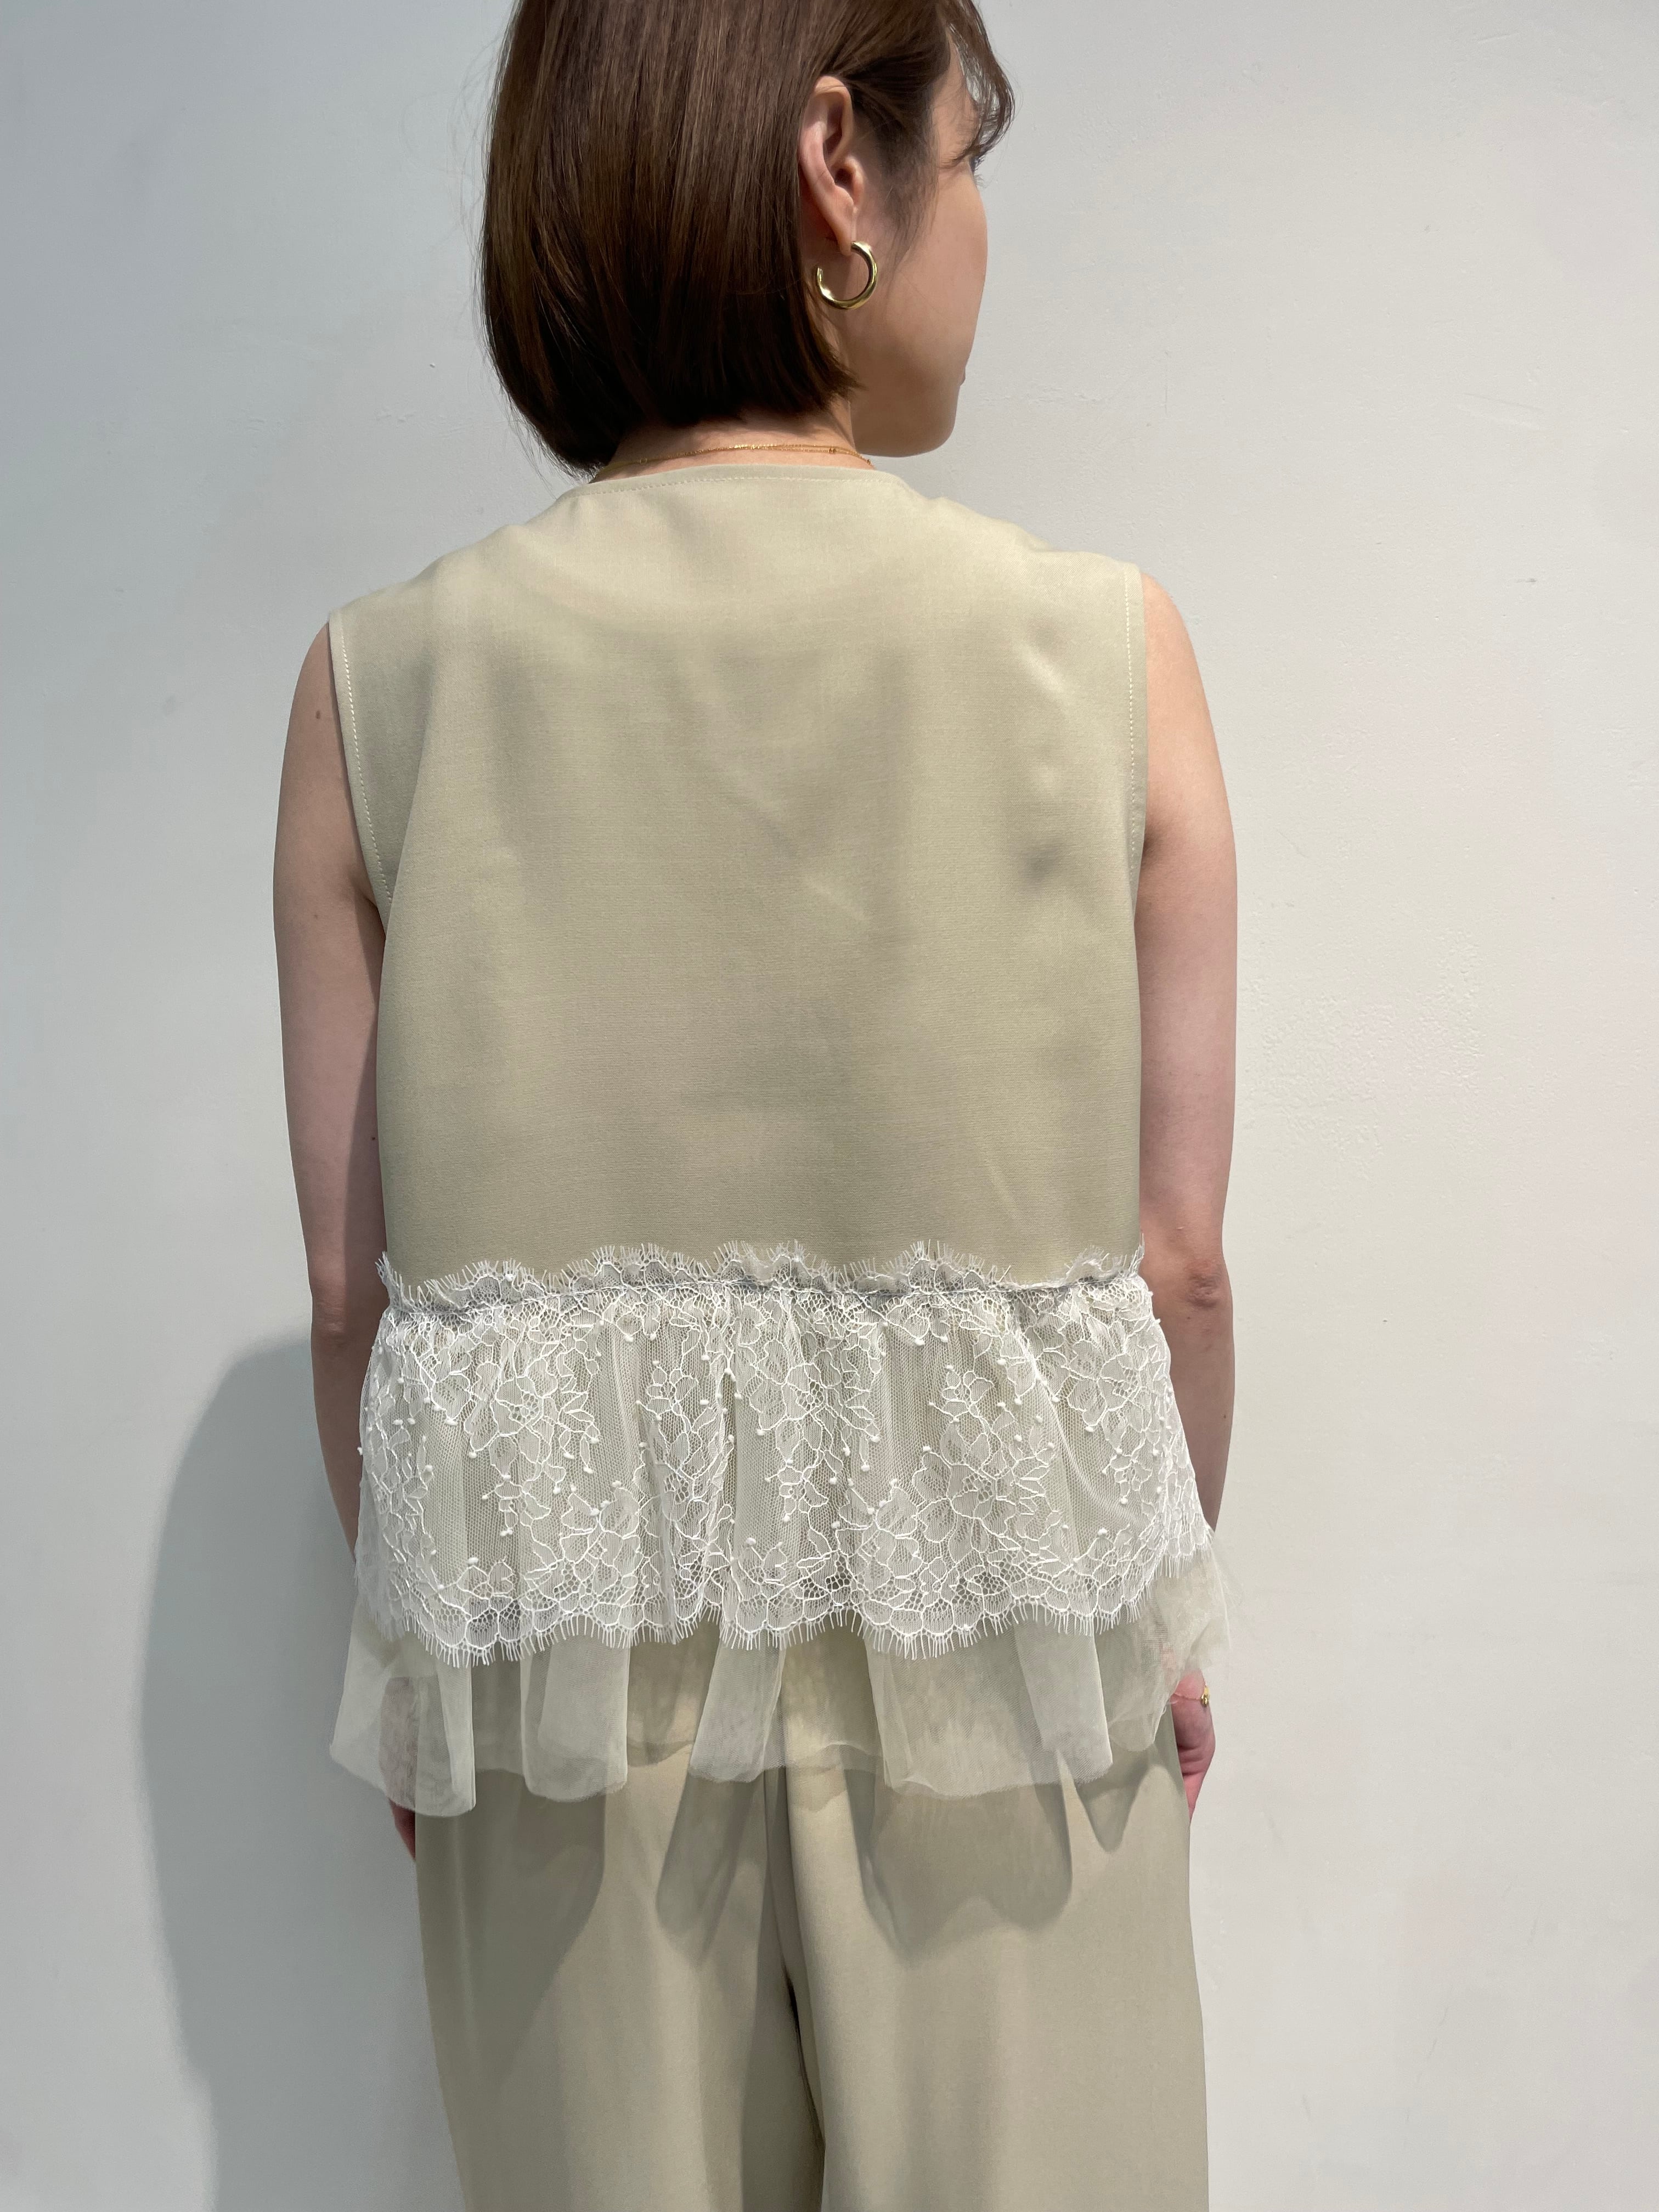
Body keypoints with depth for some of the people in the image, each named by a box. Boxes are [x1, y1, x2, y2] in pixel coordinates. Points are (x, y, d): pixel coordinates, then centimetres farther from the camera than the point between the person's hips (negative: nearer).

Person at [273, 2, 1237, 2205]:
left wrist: (419, 1627, 13)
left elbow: (350, 1286, -3)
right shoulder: (1104, 642, -10)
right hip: (997, 1666, -1)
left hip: (566, 1679, 2)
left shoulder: (384, 680, -7)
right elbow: (1179, 1263, -7)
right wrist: (1167, 1603, 11)